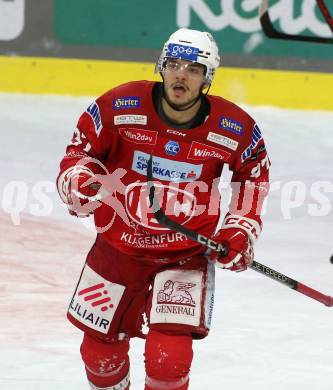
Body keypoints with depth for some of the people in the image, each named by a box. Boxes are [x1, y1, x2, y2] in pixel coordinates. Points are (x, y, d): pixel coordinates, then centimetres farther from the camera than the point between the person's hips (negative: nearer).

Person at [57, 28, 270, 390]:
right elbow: (82, 147, -2)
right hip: (118, 247, 2)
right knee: (100, 353, 14)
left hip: (186, 255, -1)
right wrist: (78, 182, -22)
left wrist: (241, 228, 1)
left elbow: (254, 170, 7)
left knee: (169, 356, -17)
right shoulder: (121, 106, -16)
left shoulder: (234, 129, -13)